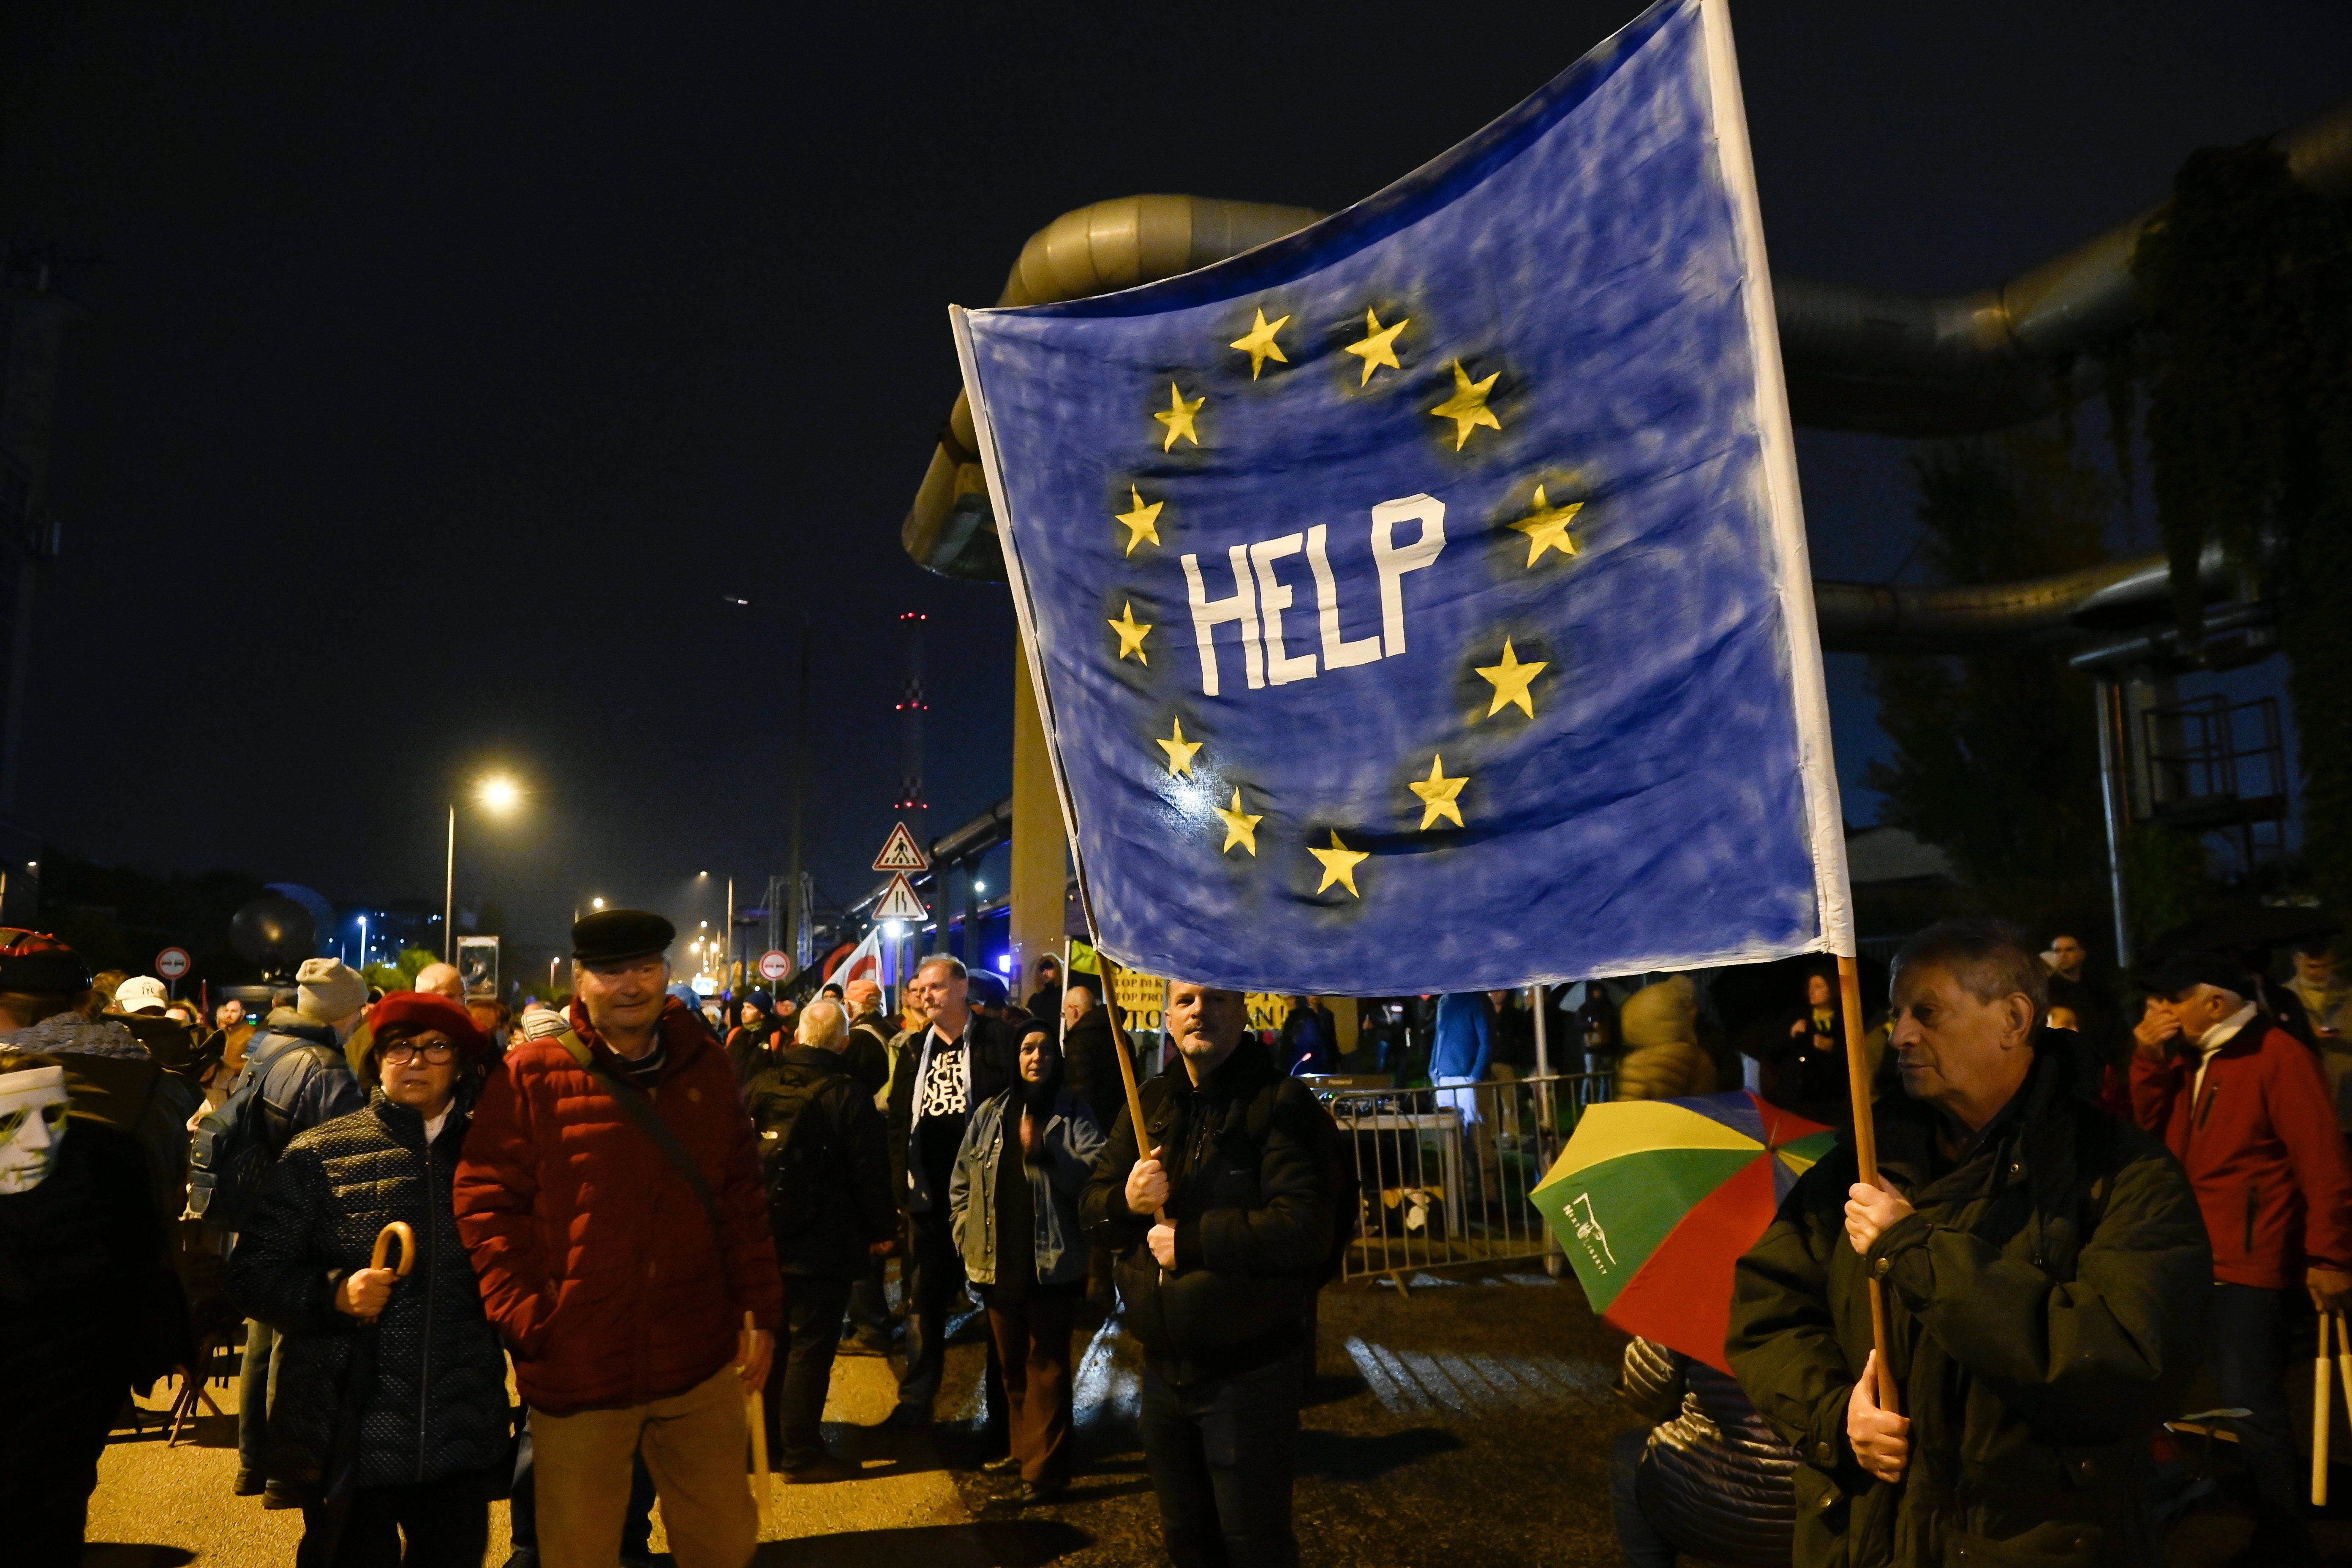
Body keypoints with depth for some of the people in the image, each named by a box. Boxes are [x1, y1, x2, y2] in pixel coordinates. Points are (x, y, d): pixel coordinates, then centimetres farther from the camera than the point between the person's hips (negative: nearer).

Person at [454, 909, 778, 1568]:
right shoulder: (530, 1075, -7)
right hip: (576, 1370, -3)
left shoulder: (706, 1066, 4)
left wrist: (761, 1307, 6)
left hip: (701, 1362, 3)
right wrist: (527, 1322, -13)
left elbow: (740, 1195, 7)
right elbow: (488, 1205, -6)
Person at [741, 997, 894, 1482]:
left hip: (763, 1238, 6)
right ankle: (801, 1453, 8)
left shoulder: (758, 1086, 0)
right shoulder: (849, 1096, -16)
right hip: (823, 1243, -5)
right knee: (812, 1345, 2)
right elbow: (870, 1171, -12)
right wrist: (881, 1230, 1)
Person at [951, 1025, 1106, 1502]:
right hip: (999, 1261, 4)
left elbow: (1096, 1176, -14)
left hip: (1052, 1262, -4)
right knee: (1011, 1362, 18)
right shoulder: (989, 1114, 7)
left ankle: (1044, 1466, 7)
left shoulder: (1073, 1116, -3)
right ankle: (1022, 1446, 34)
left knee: (1046, 1364, 0)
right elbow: (962, 1180, 11)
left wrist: (1046, 1151, -24)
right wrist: (966, 1236, 4)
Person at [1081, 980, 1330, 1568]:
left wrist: (1189, 1239, -20)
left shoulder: (1280, 1103, -15)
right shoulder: (1148, 1103, 7)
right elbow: (1090, 1207, 7)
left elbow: (1303, 1229, -26)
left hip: (1247, 1374, -6)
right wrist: (1126, 1199, -15)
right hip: (1164, 1366, 6)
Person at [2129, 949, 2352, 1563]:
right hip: (2197, 1260, 8)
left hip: (2248, 1266, -8)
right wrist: (2150, 1058, -1)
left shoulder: (2277, 1057, -12)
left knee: (2250, 1408, -5)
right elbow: (2155, 1131, 10)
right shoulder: (2194, 1060, 13)